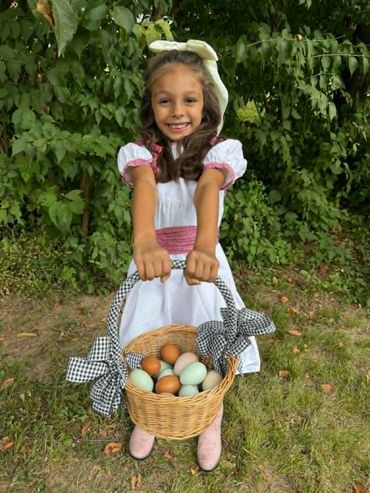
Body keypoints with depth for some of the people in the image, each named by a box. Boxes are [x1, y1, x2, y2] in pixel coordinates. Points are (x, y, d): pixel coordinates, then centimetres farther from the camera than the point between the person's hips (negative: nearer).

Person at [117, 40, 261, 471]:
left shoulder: (219, 150, -8)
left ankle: (211, 424, 42)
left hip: (201, 261, 0)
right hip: (156, 262, 1)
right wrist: (144, 241, -51)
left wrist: (203, 247, -49)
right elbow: (144, 187, -30)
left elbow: (207, 190, -30)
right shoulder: (141, 152, -7)